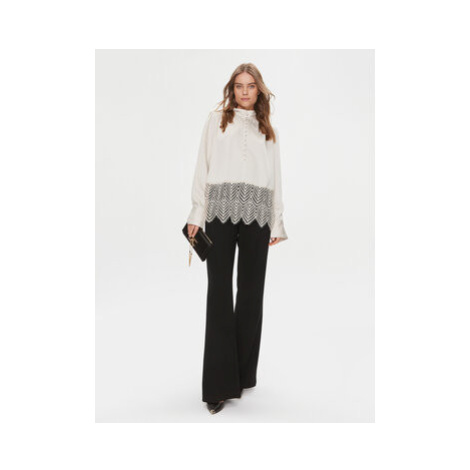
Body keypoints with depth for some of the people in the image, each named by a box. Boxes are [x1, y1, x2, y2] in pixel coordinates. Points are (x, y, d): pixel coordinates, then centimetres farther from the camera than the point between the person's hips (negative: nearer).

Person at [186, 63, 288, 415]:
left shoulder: (269, 130, 21)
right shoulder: (216, 120, 15)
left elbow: (276, 178, 18)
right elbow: (203, 167, 8)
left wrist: (278, 223, 10)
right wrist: (197, 214, -2)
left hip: (257, 214, 2)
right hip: (221, 210, -2)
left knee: (252, 292, 3)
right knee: (219, 291, -7)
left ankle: (244, 374, 14)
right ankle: (219, 384, -6)